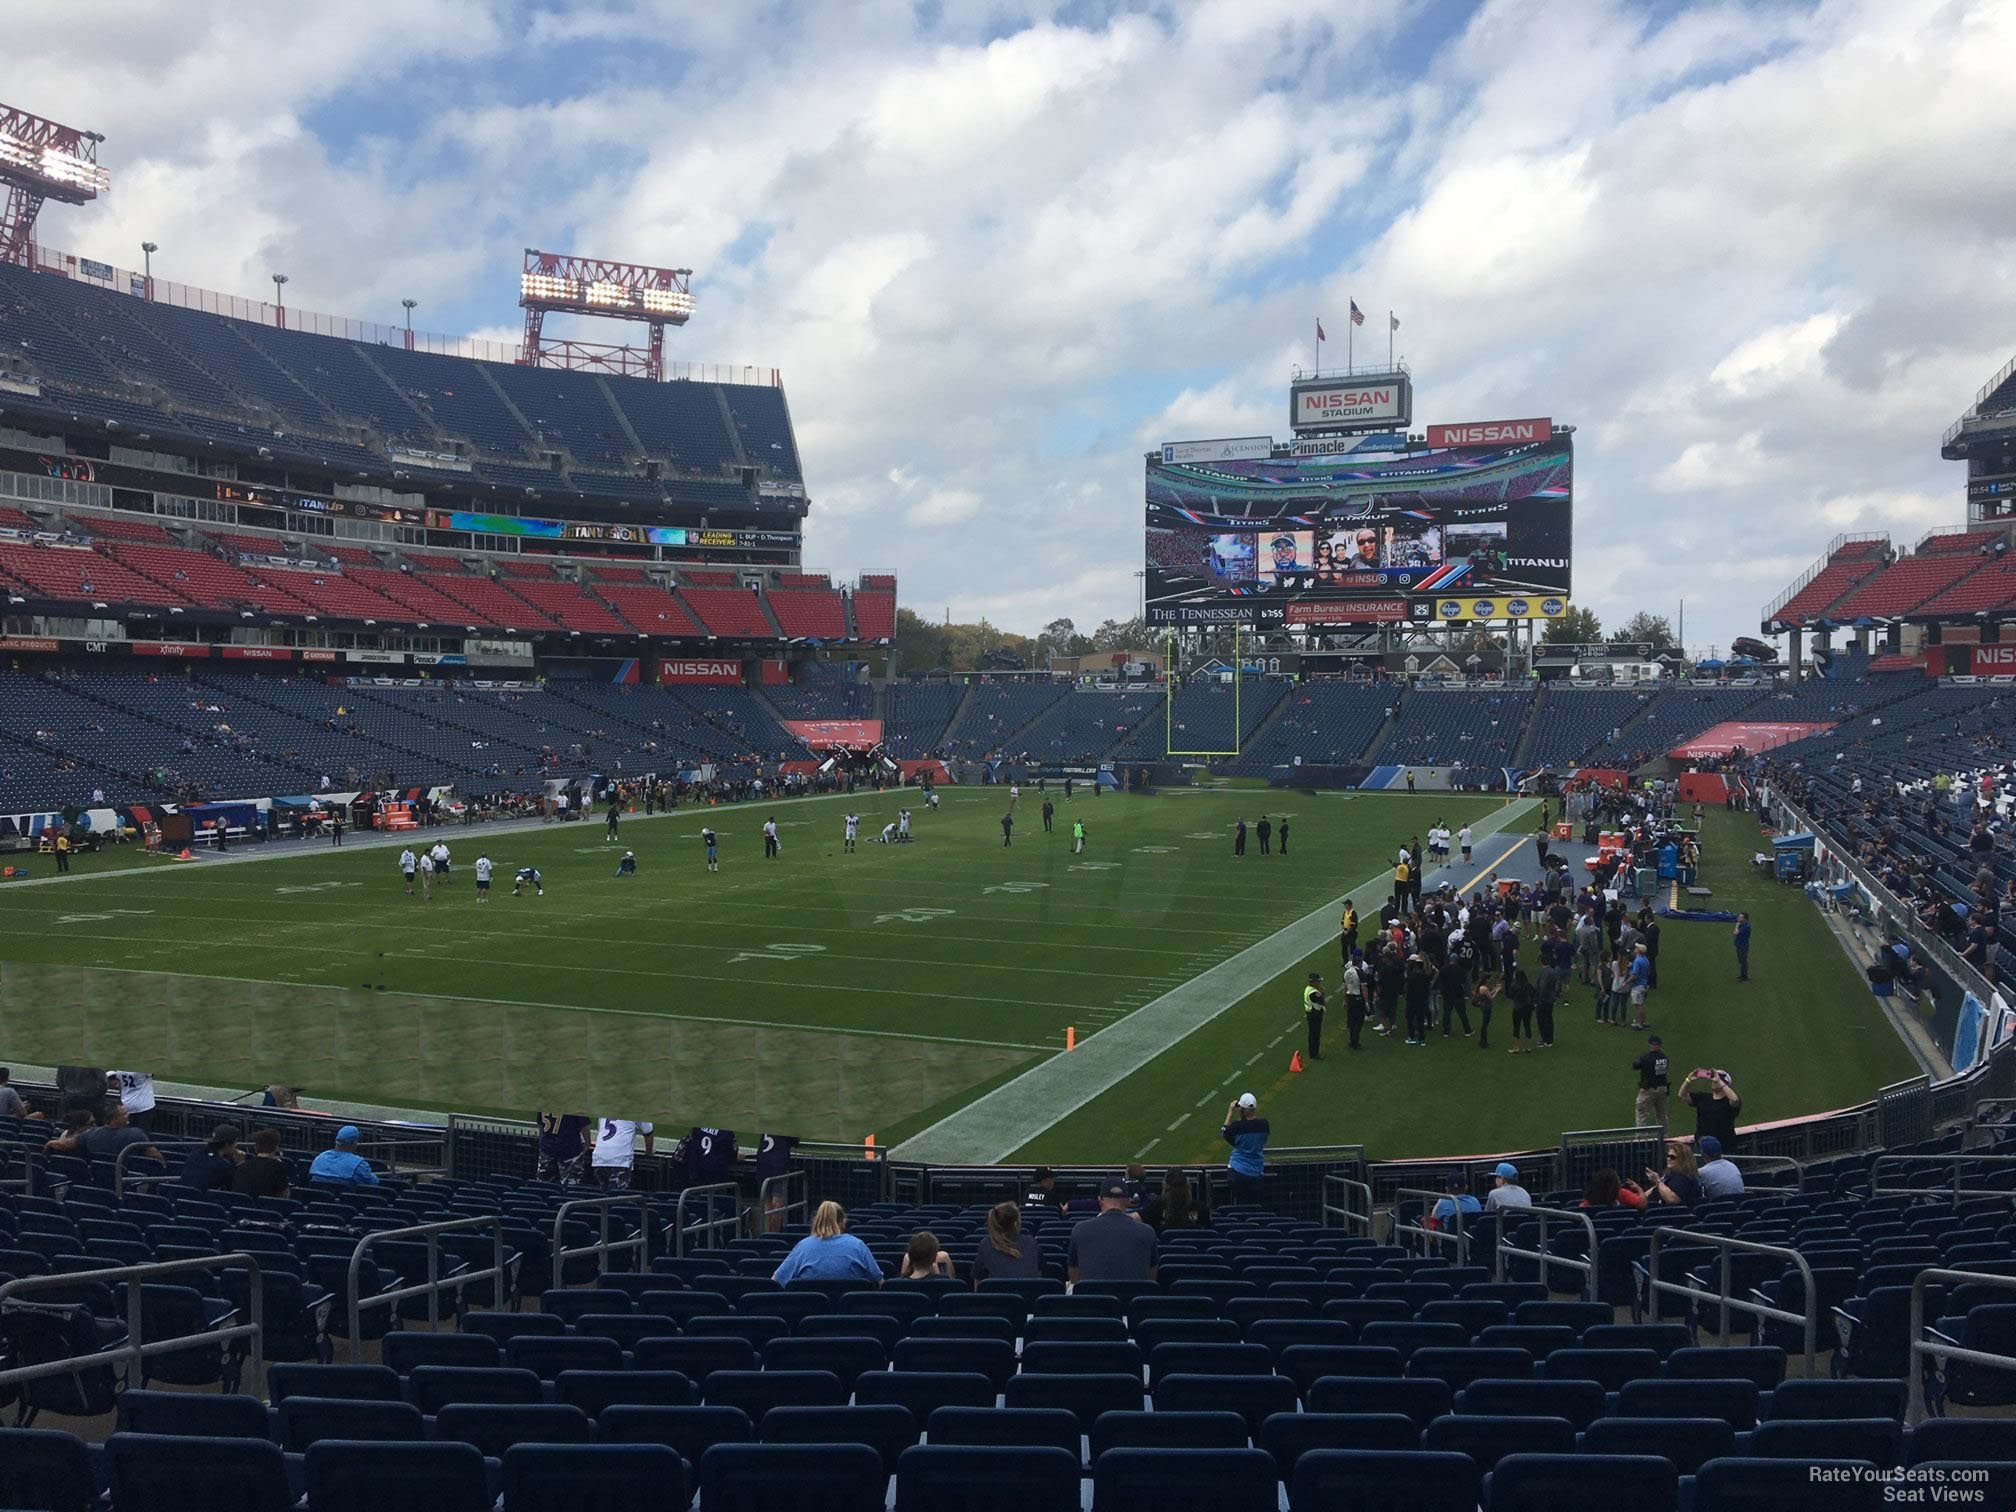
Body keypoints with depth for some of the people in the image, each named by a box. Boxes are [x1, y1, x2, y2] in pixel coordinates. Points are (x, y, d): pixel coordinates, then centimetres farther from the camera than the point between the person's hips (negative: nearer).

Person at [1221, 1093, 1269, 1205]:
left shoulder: (1237, 1126, -16)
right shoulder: (1263, 1124, -9)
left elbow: (1224, 1134, 5)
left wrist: (1230, 1113, 7)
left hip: (1238, 1170, -3)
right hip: (1256, 1172, 3)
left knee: (1242, 1205, 5)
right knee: (1254, 1205, 13)